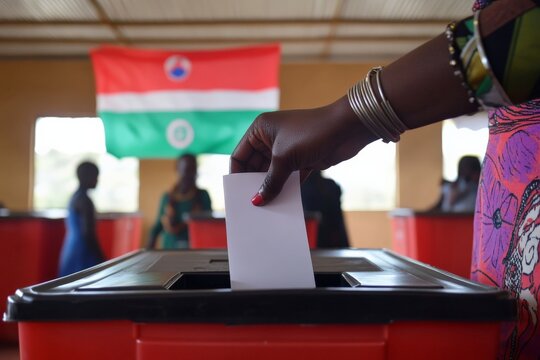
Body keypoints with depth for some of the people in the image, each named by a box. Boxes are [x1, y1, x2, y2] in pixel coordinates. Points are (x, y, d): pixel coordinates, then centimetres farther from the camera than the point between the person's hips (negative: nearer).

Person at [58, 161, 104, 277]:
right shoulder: (84, 200, -15)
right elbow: (88, 232, -20)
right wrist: (101, 258, -16)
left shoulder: (75, 197, 14)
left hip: (71, 249, 10)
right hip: (83, 252, -10)